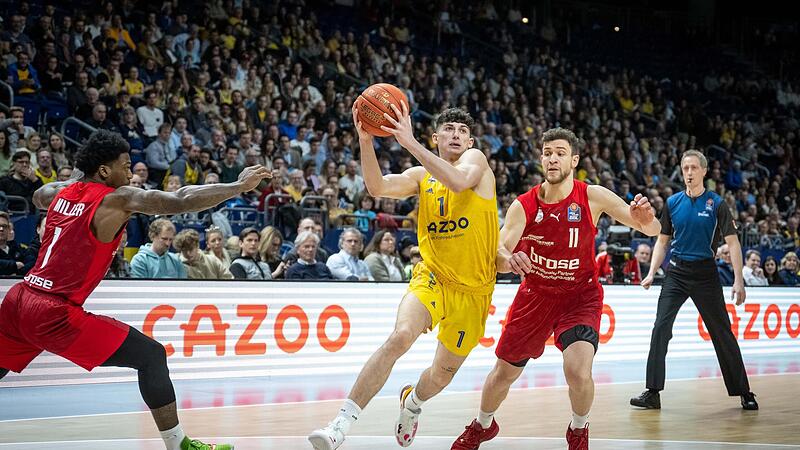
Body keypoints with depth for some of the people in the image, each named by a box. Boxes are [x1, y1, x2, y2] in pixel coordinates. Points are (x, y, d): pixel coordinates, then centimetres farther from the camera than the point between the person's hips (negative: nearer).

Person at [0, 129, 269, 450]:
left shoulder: (62, 190, 14)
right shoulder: (117, 199, -7)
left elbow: (38, 197, 40)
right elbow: (182, 201, -16)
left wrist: (78, 176, 43)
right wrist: (240, 186, -9)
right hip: (55, 314, -7)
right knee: (152, 356, -2)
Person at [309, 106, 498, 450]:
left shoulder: (476, 159, -2)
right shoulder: (420, 177, 7)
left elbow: (459, 181, -27)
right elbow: (377, 187, -11)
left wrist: (410, 143, -32)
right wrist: (366, 141, -26)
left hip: (473, 290, 0)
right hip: (432, 277, 1)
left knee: (442, 375, 11)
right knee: (399, 337, -28)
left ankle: (412, 403, 48)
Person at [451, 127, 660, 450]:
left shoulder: (592, 197, -17)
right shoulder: (523, 205, -14)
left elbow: (652, 230, -17)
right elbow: (496, 257, -21)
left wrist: (645, 219, -42)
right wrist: (508, 259, -46)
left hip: (580, 295, -2)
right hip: (535, 294, 2)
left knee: (578, 372, -25)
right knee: (504, 372, 12)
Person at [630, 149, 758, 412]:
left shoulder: (716, 204, -3)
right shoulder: (673, 202, 6)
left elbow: (732, 243, -6)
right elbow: (662, 241, 13)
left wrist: (738, 280, -14)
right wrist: (651, 273, 3)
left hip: (705, 274, -2)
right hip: (676, 272, 2)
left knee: (722, 333, 4)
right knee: (661, 328, -11)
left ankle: (744, 393, 17)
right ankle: (653, 393, -7)